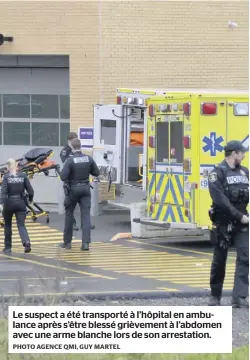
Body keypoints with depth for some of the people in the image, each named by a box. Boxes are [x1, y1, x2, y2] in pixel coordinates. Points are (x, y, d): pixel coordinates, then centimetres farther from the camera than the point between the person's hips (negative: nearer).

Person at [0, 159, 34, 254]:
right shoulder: (23, 176, 0)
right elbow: (30, 190, -1)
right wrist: (30, 199, 17)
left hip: (9, 203, -2)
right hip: (20, 203, 2)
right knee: (21, 225, 1)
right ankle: (26, 242, -25)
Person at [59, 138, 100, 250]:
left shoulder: (70, 160, -15)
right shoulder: (89, 159, -5)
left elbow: (63, 177, -18)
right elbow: (96, 173, 3)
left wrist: (61, 172, 3)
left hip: (73, 189, -2)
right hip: (85, 188, 2)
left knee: (69, 214, 13)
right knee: (86, 215, 0)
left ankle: (67, 242, 19)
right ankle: (85, 242, -11)